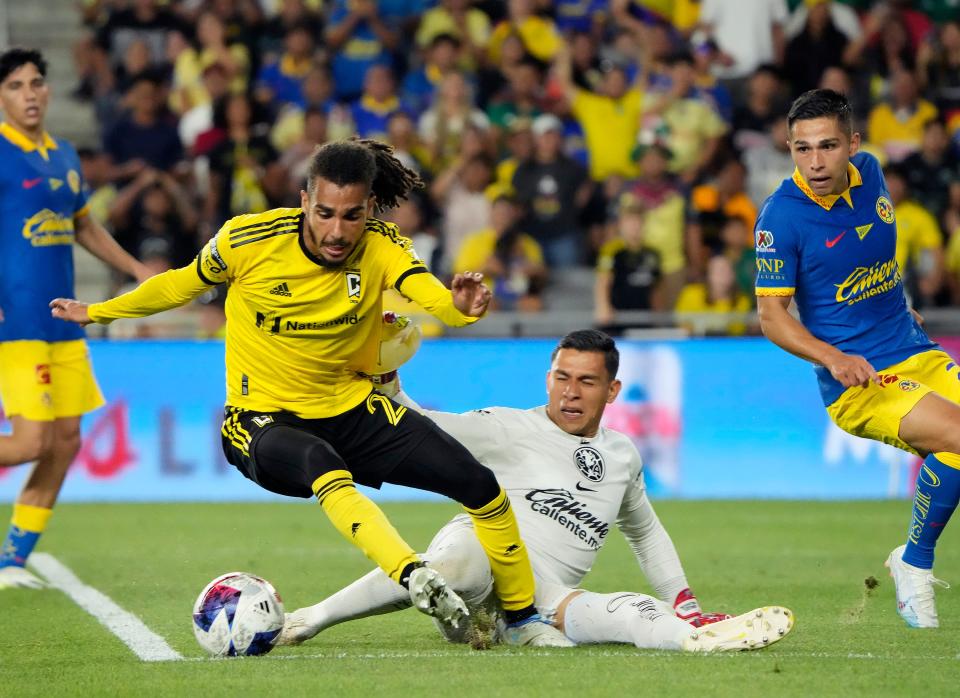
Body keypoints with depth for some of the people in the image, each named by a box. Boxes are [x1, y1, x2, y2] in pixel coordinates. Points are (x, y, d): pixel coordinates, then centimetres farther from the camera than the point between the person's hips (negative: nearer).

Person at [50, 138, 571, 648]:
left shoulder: (381, 246, -13)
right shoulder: (248, 239, -15)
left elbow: (426, 291, -34)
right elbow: (182, 285, 4)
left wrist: (460, 306, -58)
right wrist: (96, 312, 17)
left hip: (353, 410, 3)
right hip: (263, 421, -3)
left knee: (481, 486, -9)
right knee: (324, 468, -40)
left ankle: (523, 619, 11)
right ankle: (413, 577, -58)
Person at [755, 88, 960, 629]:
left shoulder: (869, 173, 4)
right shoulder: (781, 217, -13)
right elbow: (772, 315, -10)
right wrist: (834, 358, -23)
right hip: (858, 382, -6)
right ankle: (915, 564, -9)